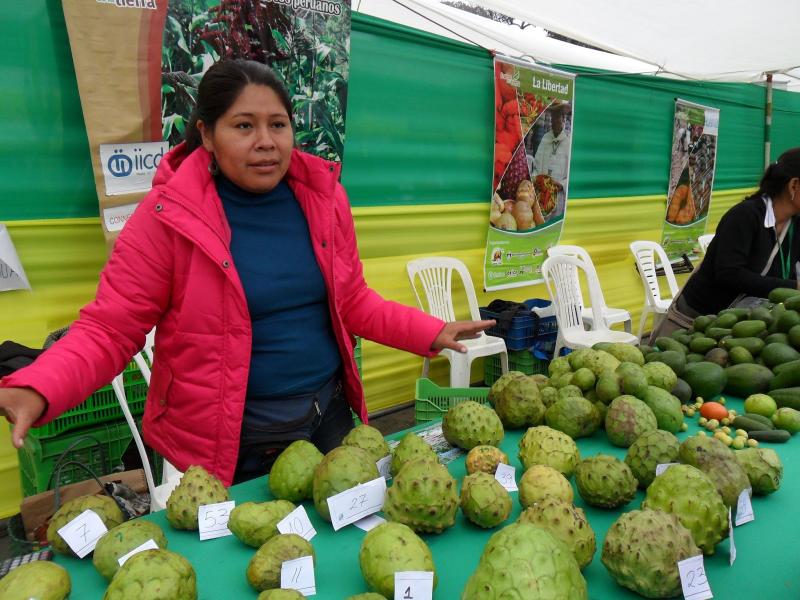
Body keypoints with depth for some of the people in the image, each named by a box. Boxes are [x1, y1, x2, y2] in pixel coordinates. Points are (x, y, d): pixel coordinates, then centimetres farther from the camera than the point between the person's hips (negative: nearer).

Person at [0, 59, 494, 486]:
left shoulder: (323, 196, -3)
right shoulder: (169, 214, -15)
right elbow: (110, 329, -13)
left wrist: (431, 332, 0)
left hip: (329, 415, 4)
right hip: (229, 441, -3)